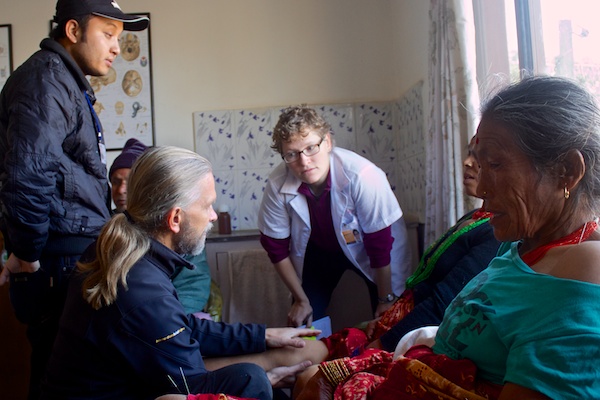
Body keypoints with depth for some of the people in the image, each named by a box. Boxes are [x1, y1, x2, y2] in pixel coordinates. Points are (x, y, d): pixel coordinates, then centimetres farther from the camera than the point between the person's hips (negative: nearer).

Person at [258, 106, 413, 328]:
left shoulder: (362, 175, -36)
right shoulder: (277, 185, -27)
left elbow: (380, 243, -25)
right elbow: (276, 247, -12)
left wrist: (386, 300, -15)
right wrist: (301, 300, -5)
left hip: (367, 248, -2)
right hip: (319, 249, 2)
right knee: (303, 324, 1)